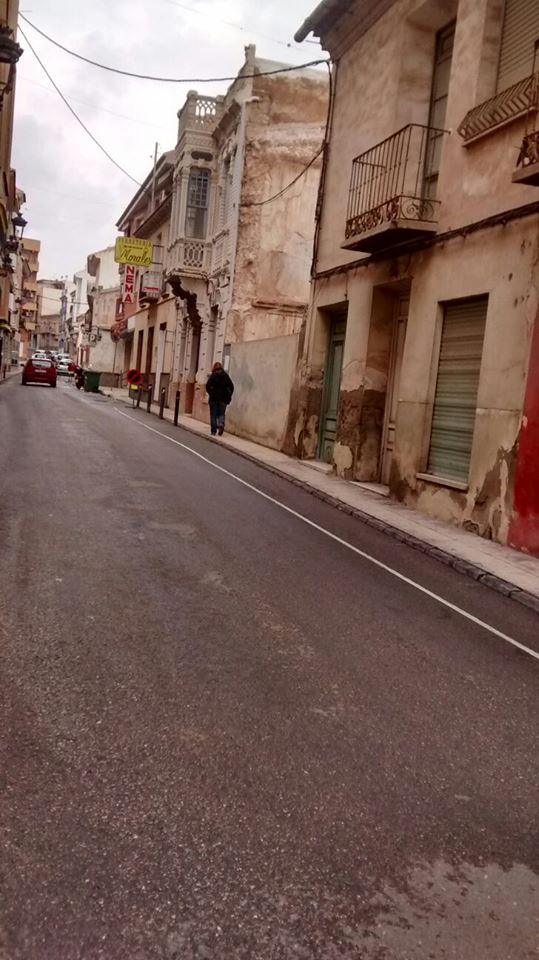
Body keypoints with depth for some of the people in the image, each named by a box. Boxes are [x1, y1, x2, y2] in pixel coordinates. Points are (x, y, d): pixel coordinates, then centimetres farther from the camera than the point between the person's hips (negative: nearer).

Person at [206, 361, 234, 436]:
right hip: (223, 398, 2)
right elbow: (231, 386, 0)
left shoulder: (212, 376, -2)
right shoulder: (225, 375, 5)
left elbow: (208, 386, -12)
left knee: (213, 414, 6)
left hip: (214, 398, -2)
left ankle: (213, 431, 3)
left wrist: (211, 394, -1)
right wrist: (229, 396, 6)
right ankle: (221, 424, -16)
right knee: (221, 414, 12)